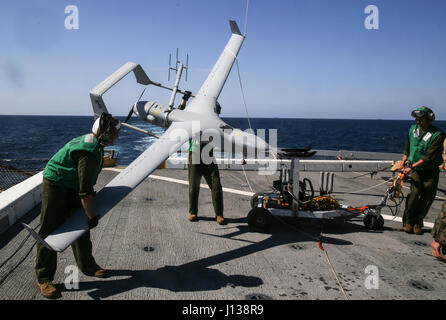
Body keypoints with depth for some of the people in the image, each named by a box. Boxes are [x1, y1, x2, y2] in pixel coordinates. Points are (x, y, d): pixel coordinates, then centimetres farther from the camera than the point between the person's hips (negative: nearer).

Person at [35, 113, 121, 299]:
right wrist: (91, 216, -20)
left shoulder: (94, 144, 2)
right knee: (51, 231, -2)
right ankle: (44, 278, 10)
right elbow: (85, 191, -27)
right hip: (55, 186, -10)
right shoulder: (88, 152, -30)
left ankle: (87, 266, 28)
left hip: (71, 187, 10)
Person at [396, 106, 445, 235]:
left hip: (430, 171, -2)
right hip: (415, 169, 2)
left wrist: (412, 166, -26)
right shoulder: (413, 129, 2)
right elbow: (407, 149, 15)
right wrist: (403, 163, 6)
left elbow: (429, 157, -21)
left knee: (427, 198, -2)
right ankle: (407, 221, -2)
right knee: (415, 193, -15)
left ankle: (417, 223, 16)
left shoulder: (438, 135, -15)